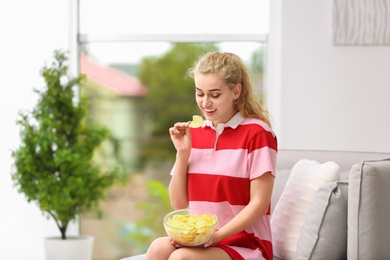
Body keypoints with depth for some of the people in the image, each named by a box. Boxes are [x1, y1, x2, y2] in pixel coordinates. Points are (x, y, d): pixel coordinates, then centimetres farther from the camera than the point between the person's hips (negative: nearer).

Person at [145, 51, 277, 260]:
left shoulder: (256, 133, -9)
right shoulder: (194, 132, 9)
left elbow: (259, 204, -12)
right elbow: (179, 204, 8)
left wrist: (216, 236, -21)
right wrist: (182, 153, -3)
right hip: (198, 239, 5)